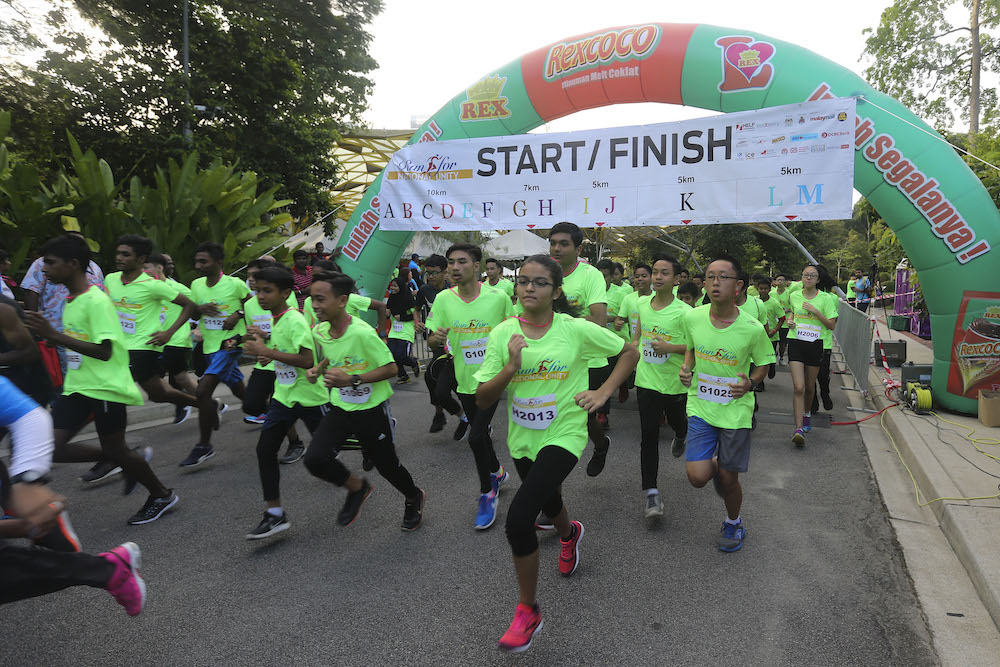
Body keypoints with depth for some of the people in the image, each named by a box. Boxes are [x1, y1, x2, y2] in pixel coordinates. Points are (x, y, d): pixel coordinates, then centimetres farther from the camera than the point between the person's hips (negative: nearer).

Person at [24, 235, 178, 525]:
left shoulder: (96, 300, -17)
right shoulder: (71, 301, 11)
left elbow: (104, 351, -25)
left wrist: (54, 335, -28)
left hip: (105, 387, -8)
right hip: (77, 386, 8)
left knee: (115, 450, 3)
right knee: (52, 448, -2)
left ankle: (162, 496, 25)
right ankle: (128, 462, 17)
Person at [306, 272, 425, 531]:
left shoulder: (362, 333, -24)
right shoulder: (319, 332, -3)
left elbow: (390, 368, -20)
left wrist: (352, 379, -28)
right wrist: (318, 369, -4)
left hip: (371, 410, -5)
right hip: (339, 407, 5)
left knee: (386, 464, 10)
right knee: (314, 459, -16)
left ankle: (414, 498, 44)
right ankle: (357, 487, 14)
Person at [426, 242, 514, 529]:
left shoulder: (498, 297, -12)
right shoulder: (444, 299, -5)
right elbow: (432, 339, -1)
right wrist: (436, 338, -23)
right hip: (465, 380, 4)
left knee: (476, 437, -12)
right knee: (481, 433, 20)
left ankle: (487, 492, 12)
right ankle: (497, 473, 48)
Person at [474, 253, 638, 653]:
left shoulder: (577, 330, -13)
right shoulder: (503, 334, -6)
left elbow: (629, 353, 1)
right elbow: (482, 400, -8)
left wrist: (603, 392, -10)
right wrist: (510, 367, -23)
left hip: (563, 435, -4)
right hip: (522, 438, 5)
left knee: (518, 519, -20)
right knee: (548, 503, 28)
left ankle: (528, 610, 5)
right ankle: (569, 534, 68)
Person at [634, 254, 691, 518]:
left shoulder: (684, 312, -15)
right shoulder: (642, 303, 1)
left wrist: (672, 347, -23)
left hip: (674, 381, -2)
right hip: (646, 380, 2)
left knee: (677, 422, 22)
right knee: (649, 435, -2)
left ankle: (680, 436, 62)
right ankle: (650, 492, 4)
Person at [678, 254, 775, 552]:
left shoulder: (753, 329, -15)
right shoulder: (692, 318, -8)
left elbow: (763, 364, 2)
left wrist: (750, 382, -17)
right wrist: (686, 369, -6)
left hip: (736, 411, -2)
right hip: (700, 407, 2)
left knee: (728, 479, 9)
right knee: (698, 477, -7)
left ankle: (734, 523, 41)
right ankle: (716, 465, 31)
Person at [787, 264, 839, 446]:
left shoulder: (826, 298, -2)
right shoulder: (794, 296, 5)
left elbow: (832, 325, -4)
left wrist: (815, 311, -15)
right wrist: (790, 320, 4)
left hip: (815, 344, 0)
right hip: (796, 343, 0)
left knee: (809, 387, 13)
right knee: (799, 388, -11)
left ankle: (806, 413, 43)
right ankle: (799, 429, -13)